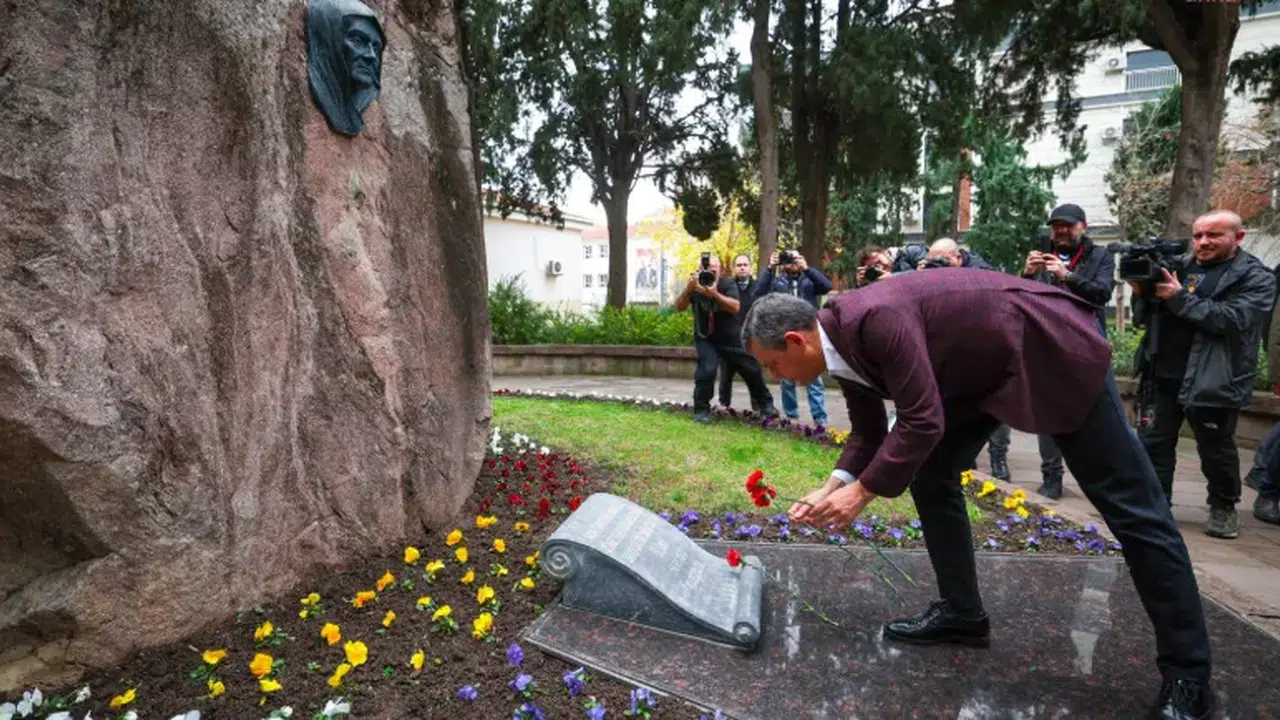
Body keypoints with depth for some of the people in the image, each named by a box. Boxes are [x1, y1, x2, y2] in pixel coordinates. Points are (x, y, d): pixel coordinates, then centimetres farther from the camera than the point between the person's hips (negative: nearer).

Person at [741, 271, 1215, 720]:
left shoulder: (874, 318, -32)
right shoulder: (843, 342, -3)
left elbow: (922, 421, -32)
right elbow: (868, 432, 7)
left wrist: (862, 492, -24)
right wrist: (832, 487, -5)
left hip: (1050, 348, -9)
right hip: (980, 370, 9)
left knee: (1129, 506, -2)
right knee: (929, 473, 6)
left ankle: (1186, 672, 9)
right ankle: (961, 610, 19)